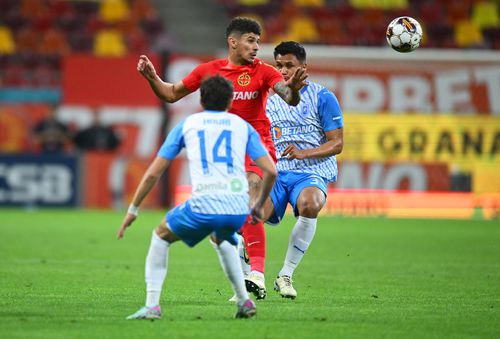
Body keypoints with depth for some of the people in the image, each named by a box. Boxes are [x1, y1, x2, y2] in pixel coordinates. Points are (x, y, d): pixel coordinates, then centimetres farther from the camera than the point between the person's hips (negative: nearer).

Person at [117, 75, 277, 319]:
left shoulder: (187, 124, 18)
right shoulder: (242, 125, 20)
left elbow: (153, 173, 16)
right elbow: (271, 171, 11)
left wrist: (133, 210, 25)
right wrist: (259, 205, 27)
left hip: (204, 206, -3)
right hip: (238, 208, 3)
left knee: (161, 236, 24)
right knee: (221, 239, 38)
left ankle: (152, 305, 12)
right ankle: (244, 301, 27)